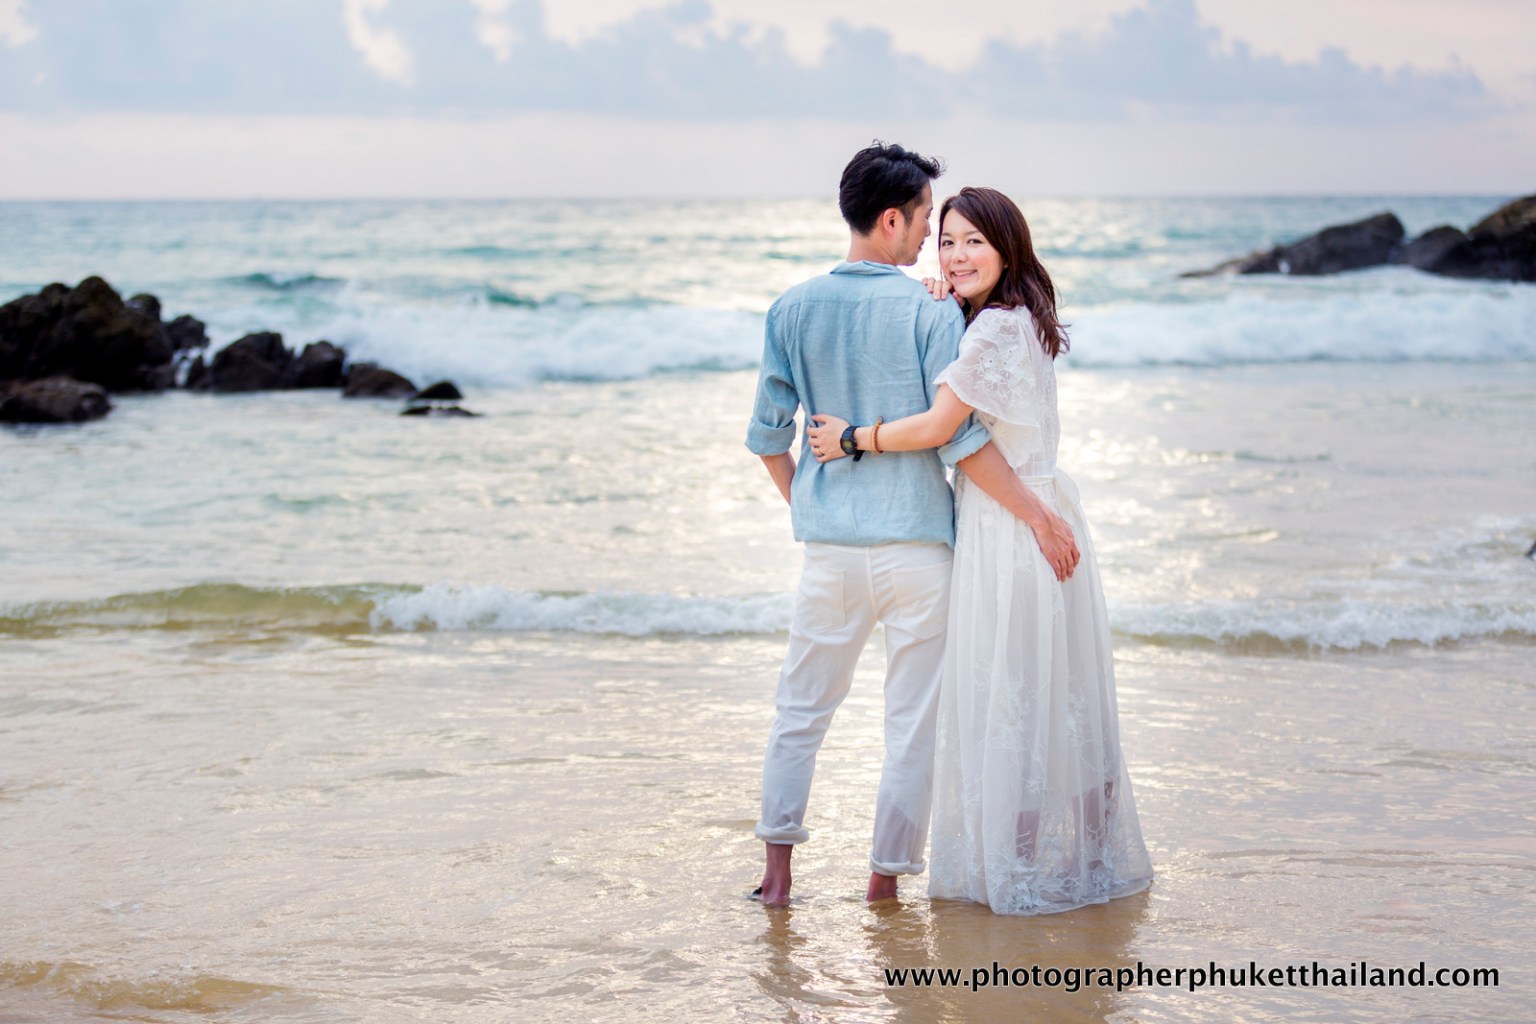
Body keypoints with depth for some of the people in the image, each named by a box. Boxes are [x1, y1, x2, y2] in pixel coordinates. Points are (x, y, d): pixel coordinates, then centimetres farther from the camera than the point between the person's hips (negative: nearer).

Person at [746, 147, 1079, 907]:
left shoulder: (793, 310, 2)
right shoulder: (931, 314, -9)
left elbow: (768, 434, 5)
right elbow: (962, 440, -14)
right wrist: (1040, 517, -7)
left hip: (829, 543, 3)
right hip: (915, 540, -3)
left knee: (801, 707, 15)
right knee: (911, 721, 7)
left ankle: (777, 868, 12)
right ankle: (886, 875, 11)